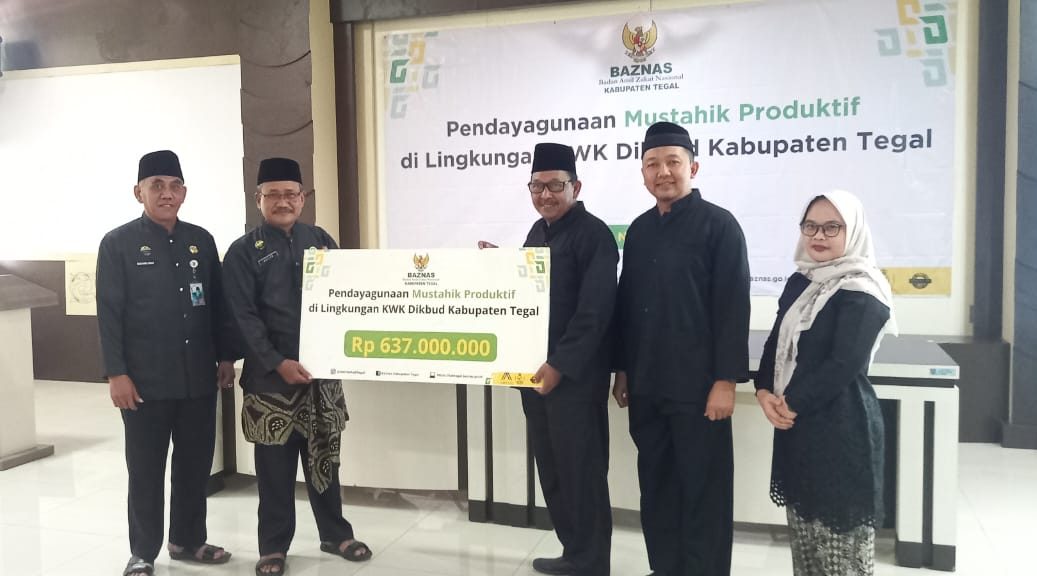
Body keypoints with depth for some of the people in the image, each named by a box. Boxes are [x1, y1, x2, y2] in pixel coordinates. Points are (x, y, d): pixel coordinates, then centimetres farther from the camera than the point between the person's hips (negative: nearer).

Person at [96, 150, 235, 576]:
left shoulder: (201, 240, 9)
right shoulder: (118, 244, -2)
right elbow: (109, 313, -6)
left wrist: (225, 357, 9)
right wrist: (116, 373, -11)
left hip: (199, 378, 4)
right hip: (145, 380, -4)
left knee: (196, 464, 12)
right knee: (146, 470, 7)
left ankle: (188, 540, 29)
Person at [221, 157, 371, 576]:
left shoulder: (321, 241, 8)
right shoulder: (244, 252, -3)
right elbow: (243, 317, -8)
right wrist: (278, 363, -15)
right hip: (270, 375, -3)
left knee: (324, 457, 14)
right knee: (275, 465, 6)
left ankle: (335, 534, 28)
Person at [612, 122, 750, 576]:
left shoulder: (719, 225, -6)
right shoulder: (639, 230, 12)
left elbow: (733, 306, -11)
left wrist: (725, 380, -15)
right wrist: (622, 369, 13)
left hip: (697, 386, -6)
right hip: (647, 385, 6)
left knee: (703, 488, 5)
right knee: (656, 483, 14)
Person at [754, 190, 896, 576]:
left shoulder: (862, 293, -12)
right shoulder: (799, 282, 12)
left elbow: (843, 365, -19)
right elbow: (776, 341, 11)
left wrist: (791, 402, -14)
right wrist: (765, 392, -5)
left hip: (841, 425, -7)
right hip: (795, 423, 7)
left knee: (840, 527, 0)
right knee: (804, 521, 16)